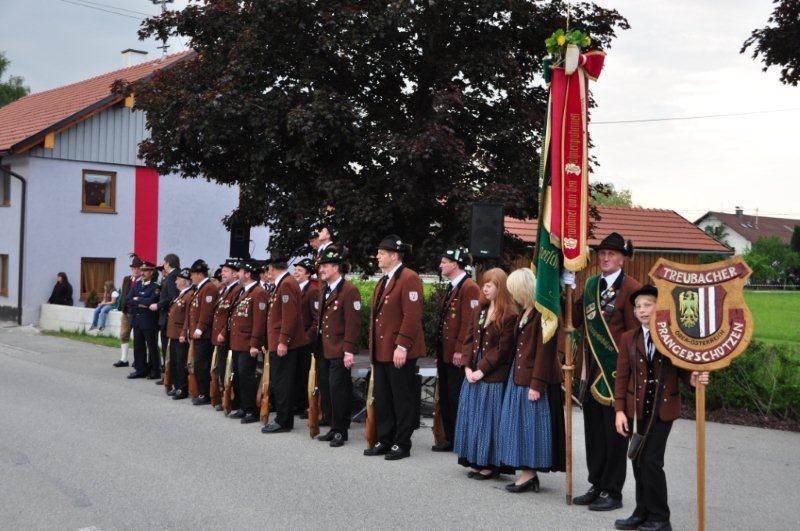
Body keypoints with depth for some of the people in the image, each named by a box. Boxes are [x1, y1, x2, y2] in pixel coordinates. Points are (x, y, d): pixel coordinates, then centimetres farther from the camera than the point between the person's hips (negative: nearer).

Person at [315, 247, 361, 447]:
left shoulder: (349, 290, -10)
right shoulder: (324, 292, 17)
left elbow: (353, 324, -15)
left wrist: (349, 351, -18)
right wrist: (317, 347, 17)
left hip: (339, 353, -8)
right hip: (324, 351, 8)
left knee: (338, 390, -4)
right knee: (325, 390, 11)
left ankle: (340, 431, 6)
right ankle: (334, 427, 22)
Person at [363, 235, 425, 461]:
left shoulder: (409, 279, -13)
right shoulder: (384, 280, 17)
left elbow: (412, 316, -19)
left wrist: (402, 346, -22)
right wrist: (374, 347, 17)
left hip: (399, 352, -9)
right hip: (381, 351, 9)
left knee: (403, 399, 2)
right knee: (381, 399, 14)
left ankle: (402, 444, 10)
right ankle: (384, 441, 23)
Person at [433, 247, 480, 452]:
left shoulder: (469, 287, -12)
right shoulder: (451, 288, 18)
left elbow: (469, 322, -18)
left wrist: (460, 351, -20)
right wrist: (439, 351, 17)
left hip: (458, 355, -9)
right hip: (445, 353, 9)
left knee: (457, 397, -3)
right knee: (445, 397, 12)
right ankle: (450, 438, 21)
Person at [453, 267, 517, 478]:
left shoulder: (509, 316, -11)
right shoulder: (479, 311, 12)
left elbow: (502, 350, -13)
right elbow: (472, 340, 12)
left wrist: (481, 370, -14)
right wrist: (468, 367, 0)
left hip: (494, 376, -7)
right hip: (474, 374, 7)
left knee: (489, 417, -1)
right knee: (473, 416, 10)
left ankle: (491, 464, 9)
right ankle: (476, 461, 19)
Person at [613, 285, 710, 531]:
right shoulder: (628, 338, 5)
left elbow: (683, 369, 2)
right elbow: (622, 376, 4)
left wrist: (693, 379, -21)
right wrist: (619, 410, -2)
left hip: (663, 407, -3)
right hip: (637, 407, 3)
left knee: (651, 461, -6)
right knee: (639, 461, 9)